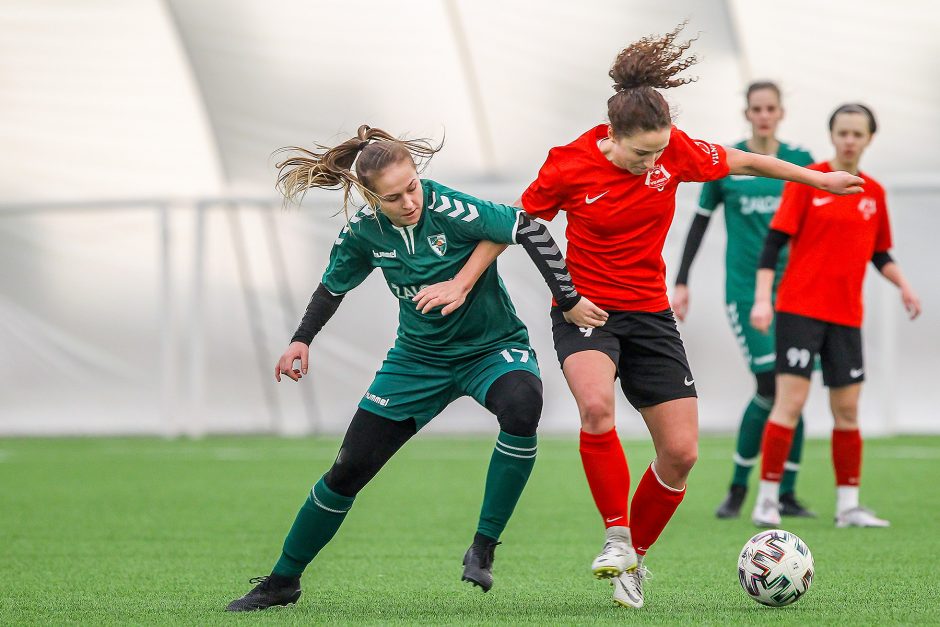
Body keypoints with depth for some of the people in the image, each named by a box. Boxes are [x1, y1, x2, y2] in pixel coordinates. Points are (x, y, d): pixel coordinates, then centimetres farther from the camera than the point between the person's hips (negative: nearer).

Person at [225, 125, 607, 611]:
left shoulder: (448, 209, -26)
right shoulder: (364, 230, -11)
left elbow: (529, 230, -25)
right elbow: (334, 283, 10)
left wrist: (569, 301, -24)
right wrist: (302, 340, 0)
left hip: (492, 348, -4)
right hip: (419, 356, 4)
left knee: (522, 405, -39)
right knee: (349, 468, 1)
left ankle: (483, 548, -25)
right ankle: (282, 581, 21)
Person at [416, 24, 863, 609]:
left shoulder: (674, 150, -9)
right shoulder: (570, 166, -15)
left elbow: (743, 162, 8)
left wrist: (819, 179, 16)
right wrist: (461, 283, -5)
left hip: (650, 313, 3)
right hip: (586, 311, -3)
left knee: (681, 452, -2)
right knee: (596, 406, -35)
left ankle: (636, 558, 19)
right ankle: (616, 537, -22)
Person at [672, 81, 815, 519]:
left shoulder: (800, 162, 5)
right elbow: (700, 221, 6)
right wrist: (681, 283, 2)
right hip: (745, 288, -3)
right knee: (771, 386, -13)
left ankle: (786, 494, 7)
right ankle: (737, 488, 1)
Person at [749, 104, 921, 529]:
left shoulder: (874, 193, 10)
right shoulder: (807, 180, -4)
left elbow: (879, 254, 20)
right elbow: (774, 242, -6)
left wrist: (902, 285, 2)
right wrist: (762, 299, -14)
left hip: (846, 316, 5)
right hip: (800, 308, -5)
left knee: (847, 410, 6)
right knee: (790, 402, -11)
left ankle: (848, 505, 13)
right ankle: (767, 500, -4)